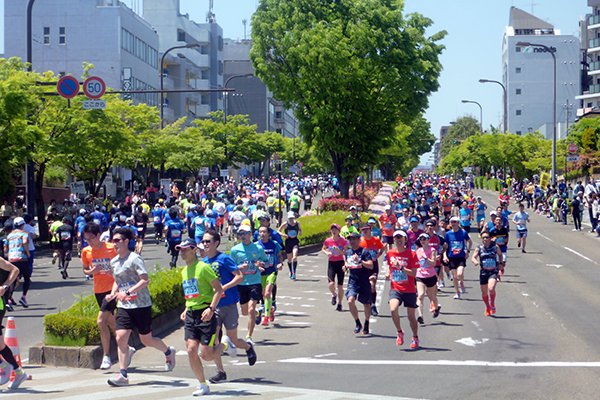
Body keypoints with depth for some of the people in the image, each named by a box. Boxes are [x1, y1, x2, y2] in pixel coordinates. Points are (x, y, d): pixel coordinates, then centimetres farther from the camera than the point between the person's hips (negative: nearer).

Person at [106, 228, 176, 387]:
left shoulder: (134, 259, -12)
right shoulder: (114, 262, 10)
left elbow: (145, 280, -18)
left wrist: (127, 293, -25)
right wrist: (113, 294, 5)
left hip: (141, 305, -6)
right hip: (124, 306, 6)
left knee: (146, 340, 5)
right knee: (120, 338, -9)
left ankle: (168, 351, 36)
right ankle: (122, 375, -6)